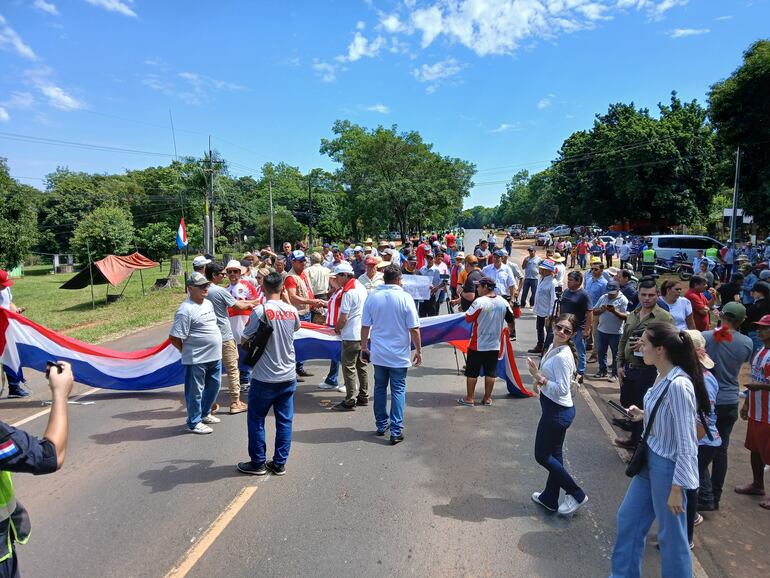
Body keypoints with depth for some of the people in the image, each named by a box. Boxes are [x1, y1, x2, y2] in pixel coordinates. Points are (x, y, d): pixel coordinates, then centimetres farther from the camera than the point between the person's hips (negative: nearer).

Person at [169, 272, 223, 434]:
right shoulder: (185, 310, -19)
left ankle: (205, 414, 41)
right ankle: (194, 423, 22)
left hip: (215, 356, 9)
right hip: (196, 360, -9)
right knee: (195, 392, 6)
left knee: (213, 387, 22)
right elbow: (174, 338, -19)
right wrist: (188, 351, -4)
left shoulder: (208, 303, 8)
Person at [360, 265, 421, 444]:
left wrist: (364, 346, 15)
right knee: (398, 390, 6)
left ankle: (381, 425, 26)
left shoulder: (372, 297, -3)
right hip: (399, 355, -3)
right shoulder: (405, 298, -12)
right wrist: (418, 350, 0)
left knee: (380, 388, 16)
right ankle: (396, 431, 5)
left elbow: (365, 326, 1)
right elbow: (414, 329, -11)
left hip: (378, 354, 3)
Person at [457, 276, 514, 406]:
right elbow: (511, 321, 9)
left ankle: (469, 398, 13)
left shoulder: (479, 302, -18)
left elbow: (468, 318, -12)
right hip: (494, 344, 5)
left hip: (478, 344, -5)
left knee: (472, 372, 6)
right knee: (490, 372, 11)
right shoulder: (503, 302, 0)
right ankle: (487, 398, 18)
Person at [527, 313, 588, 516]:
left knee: (542, 456, 5)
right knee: (554, 455, 20)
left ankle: (577, 495, 18)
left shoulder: (562, 357, -25)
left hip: (557, 411, -9)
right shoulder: (553, 347, 4)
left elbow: (562, 389, -26)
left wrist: (539, 377, -27)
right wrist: (540, 379, 0)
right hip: (556, 409, 9)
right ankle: (550, 498, 35)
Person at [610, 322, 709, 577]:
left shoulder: (678, 385, -27)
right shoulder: (662, 376, -1)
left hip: (668, 467, -9)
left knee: (671, 535, 12)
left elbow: (686, 444, -23)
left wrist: (677, 488, -19)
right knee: (628, 518, 20)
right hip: (650, 460, 9)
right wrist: (643, 415, 1)